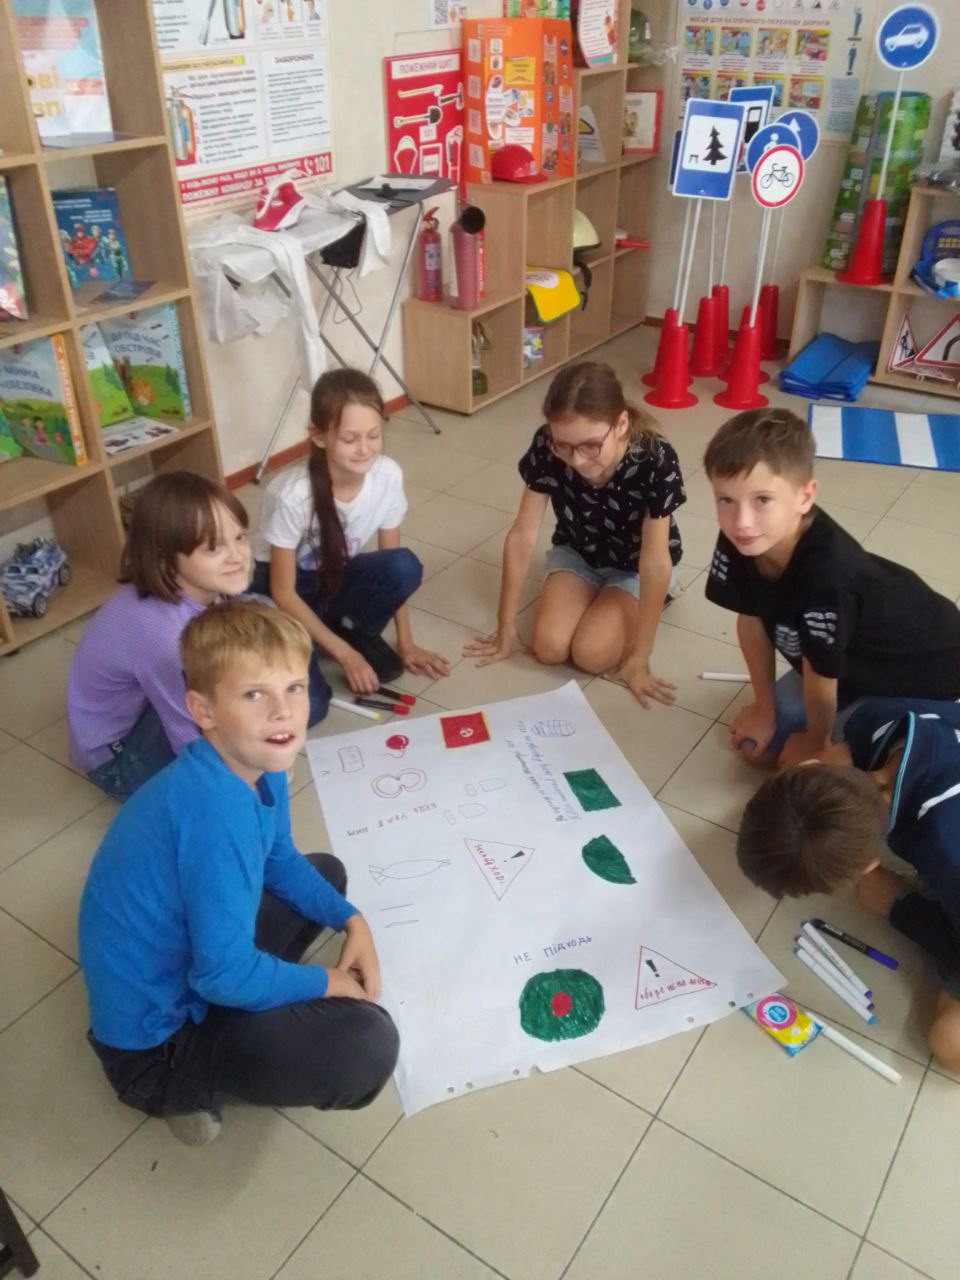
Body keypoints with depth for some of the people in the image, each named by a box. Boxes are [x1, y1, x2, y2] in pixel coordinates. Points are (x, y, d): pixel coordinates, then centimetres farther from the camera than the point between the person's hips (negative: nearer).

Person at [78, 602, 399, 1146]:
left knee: (328, 871, 20)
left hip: (190, 965, 9)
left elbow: (282, 863, 12)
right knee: (368, 1045, -24)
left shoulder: (260, 767, -6)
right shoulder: (216, 813, -34)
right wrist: (326, 983, -14)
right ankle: (181, 1078, 0)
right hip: (155, 1031, -9)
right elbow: (225, 974, -30)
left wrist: (351, 920, -2)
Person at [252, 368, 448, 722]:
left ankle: (353, 631, -1)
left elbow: (394, 569, -5)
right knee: (304, 705, -25)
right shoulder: (293, 494, -30)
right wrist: (344, 654, -21)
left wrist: (405, 643, -5)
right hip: (288, 591, -3)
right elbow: (283, 592, -20)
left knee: (404, 566, -29)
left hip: (337, 577, 4)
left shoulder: (388, 476, -19)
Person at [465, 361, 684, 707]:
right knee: (549, 646, -19)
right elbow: (522, 535, -19)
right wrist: (506, 628, -13)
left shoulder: (656, 462, -35)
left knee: (591, 655, -22)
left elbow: (655, 562, -30)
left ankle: (631, 605, 9)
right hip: (576, 553, 3)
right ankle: (597, 597, 11)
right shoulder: (546, 448, -28)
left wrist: (638, 660, -27)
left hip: (635, 566, -2)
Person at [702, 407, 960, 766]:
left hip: (923, 674, -6)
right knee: (755, 744, 11)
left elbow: (820, 676, -25)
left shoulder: (827, 575, -43)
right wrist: (765, 708, 5)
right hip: (855, 660, 6)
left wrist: (815, 741, -6)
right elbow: (751, 620, -6)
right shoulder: (740, 541, -24)